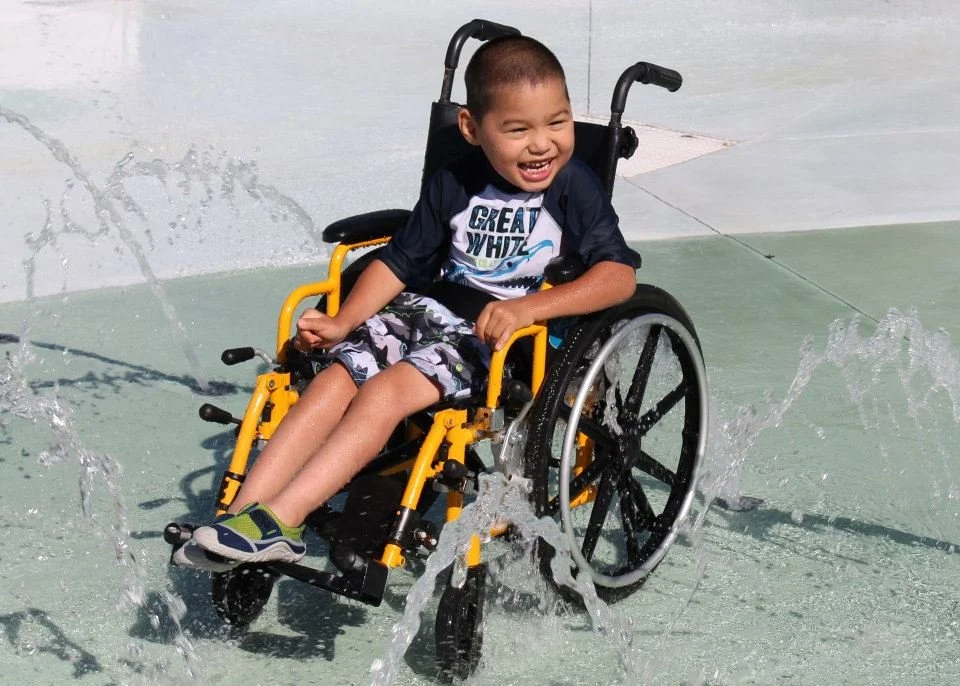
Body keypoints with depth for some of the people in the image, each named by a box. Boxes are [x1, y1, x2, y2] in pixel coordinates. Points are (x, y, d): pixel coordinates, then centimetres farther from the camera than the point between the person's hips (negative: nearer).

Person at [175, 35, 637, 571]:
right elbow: (402, 261, 12)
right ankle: (242, 516, -19)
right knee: (334, 381, -16)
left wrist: (529, 307, -28)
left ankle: (278, 521, -28)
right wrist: (343, 322, 0)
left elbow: (621, 275, -17)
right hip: (432, 307, 5)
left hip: (501, 337, -5)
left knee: (386, 391, -26)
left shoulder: (574, 187, -8)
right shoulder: (455, 184, 6)